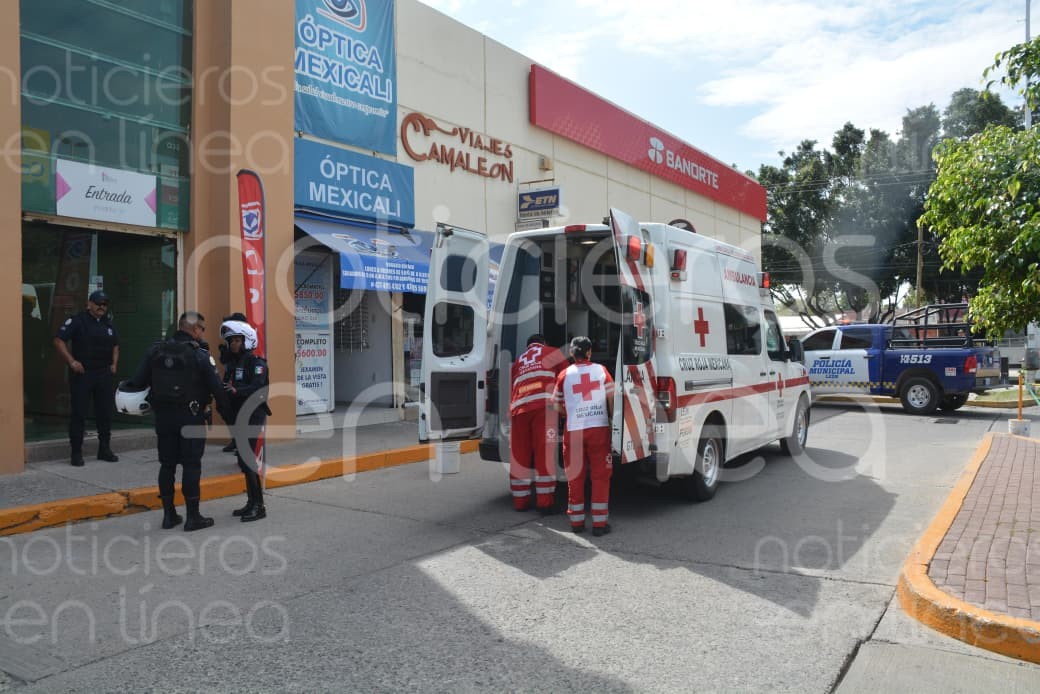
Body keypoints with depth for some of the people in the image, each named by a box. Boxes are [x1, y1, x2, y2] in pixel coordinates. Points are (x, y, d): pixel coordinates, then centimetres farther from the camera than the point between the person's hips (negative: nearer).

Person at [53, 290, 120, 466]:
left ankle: (105, 449, 19)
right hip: (82, 373, -5)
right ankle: (76, 452, 7)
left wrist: (114, 363, 11)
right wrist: (72, 361, -17)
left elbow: (115, 345, 25)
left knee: (105, 412, 8)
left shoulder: (108, 323, 13)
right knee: (78, 413, -1)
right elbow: (59, 340, -11)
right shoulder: (77, 321, -6)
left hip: (104, 374, 5)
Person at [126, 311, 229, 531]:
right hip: (190, 417, -5)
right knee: (191, 465, 1)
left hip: (163, 416, 5)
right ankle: (193, 517, 4)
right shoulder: (200, 355, -10)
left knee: (167, 464, 12)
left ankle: (168, 514, 19)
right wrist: (225, 411, 0)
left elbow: (137, 382, 0)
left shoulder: (155, 351, 4)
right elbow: (216, 388, -12)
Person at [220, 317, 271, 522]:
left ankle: (259, 506, -5)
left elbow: (257, 388, -23)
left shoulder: (256, 362, -9)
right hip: (237, 416, 8)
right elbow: (227, 387, 9)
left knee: (247, 459, -11)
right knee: (243, 460, 12)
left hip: (252, 416, -8)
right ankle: (252, 502, 21)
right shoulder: (231, 363, 14)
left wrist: (236, 390, -37)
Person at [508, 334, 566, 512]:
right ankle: (544, 502, -3)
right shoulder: (551, 353, 21)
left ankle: (520, 501, 17)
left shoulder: (517, 362, 32)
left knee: (519, 455, 9)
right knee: (544, 454, -3)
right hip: (543, 405, -4)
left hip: (518, 408, 4)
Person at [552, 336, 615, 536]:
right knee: (600, 475, 6)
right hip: (599, 428, 0)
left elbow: (557, 405, 7)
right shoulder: (601, 370, 3)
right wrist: (612, 418, 16)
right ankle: (599, 523, 6)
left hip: (574, 431, 0)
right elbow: (612, 397, 2)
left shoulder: (564, 375, 2)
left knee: (575, 476, 10)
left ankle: (577, 521, 17)